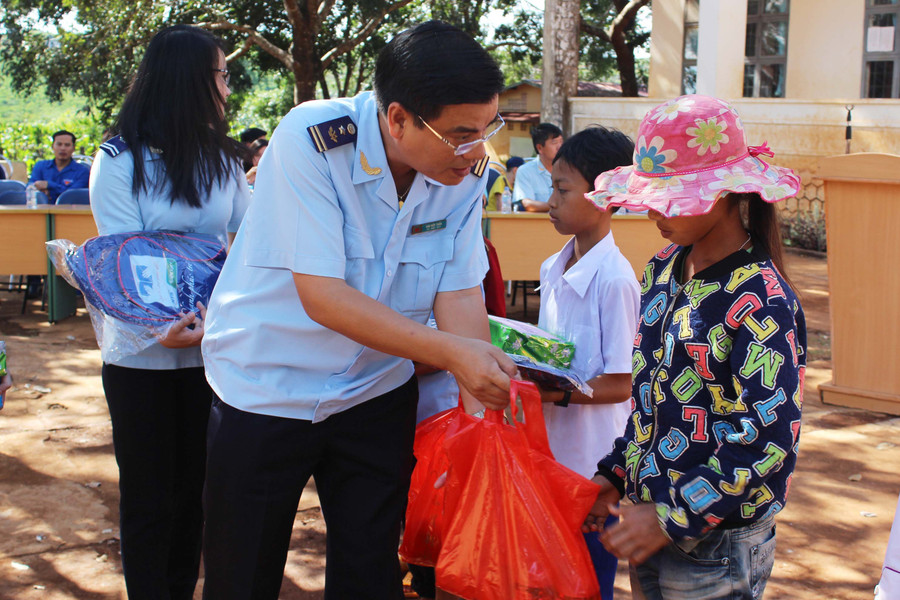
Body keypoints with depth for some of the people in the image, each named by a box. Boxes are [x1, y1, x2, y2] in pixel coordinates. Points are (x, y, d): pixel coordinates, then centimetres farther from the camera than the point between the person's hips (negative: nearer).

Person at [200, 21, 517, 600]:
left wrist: (486, 387, -27)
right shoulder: (310, 140, -26)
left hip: (377, 394, 4)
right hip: (266, 393, -3)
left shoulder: (466, 171, -11)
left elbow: (459, 291, -9)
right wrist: (452, 351, -34)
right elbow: (322, 296, -29)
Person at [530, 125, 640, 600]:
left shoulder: (614, 280, -18)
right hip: (550, 450, 8)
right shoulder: (553, 269, 6)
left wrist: (556, 392, -26)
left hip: (592, 462, -7)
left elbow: (619, 385, -18)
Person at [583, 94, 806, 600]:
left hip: (713, 549, -7)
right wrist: (615, 476, 6)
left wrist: (671, 518, -22)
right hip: (648, 518, 7)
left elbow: (770, 443, -22)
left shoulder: (761, 299, -19)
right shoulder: (664, 270, 5)